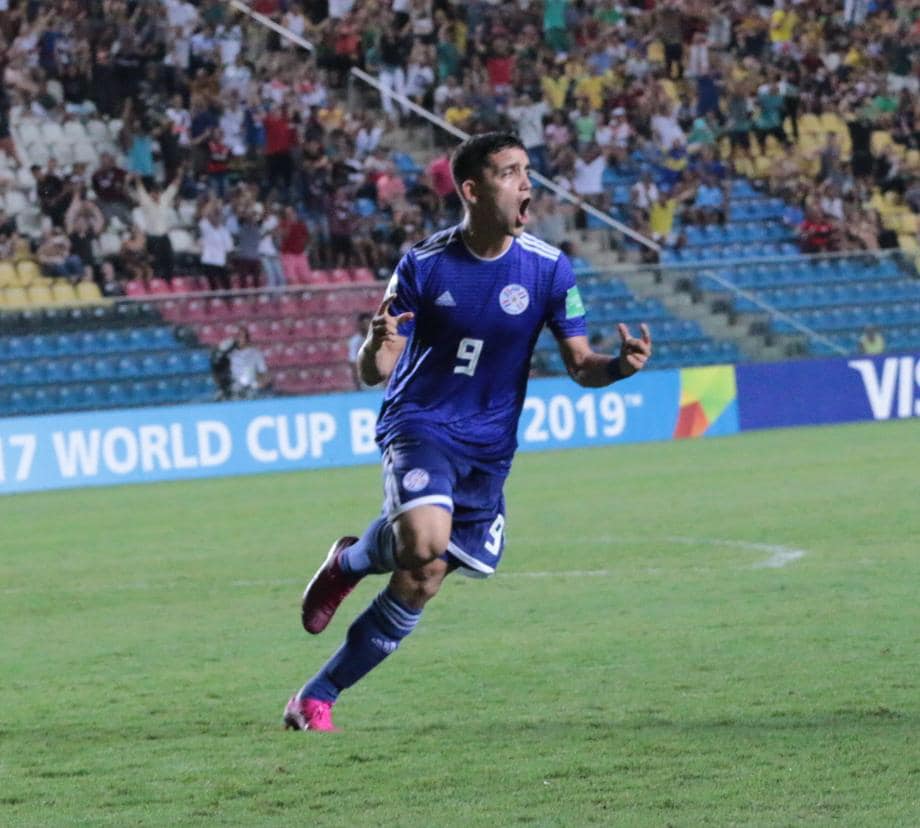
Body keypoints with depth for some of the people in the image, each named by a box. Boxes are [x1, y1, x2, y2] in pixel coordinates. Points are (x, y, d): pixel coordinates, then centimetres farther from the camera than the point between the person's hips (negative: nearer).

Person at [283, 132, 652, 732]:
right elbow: (374, 373, -7)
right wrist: (376, 348, -31)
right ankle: (352, 560, 2)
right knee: (424, 540, -32)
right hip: (420, 426, -3)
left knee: (418, 586, 0)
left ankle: (318, 697, 14)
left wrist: (620, 365, -24)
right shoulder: (423, 265, -9)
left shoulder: (549, 268, -5)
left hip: (489, 450, 3)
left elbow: (580, 364, 0)